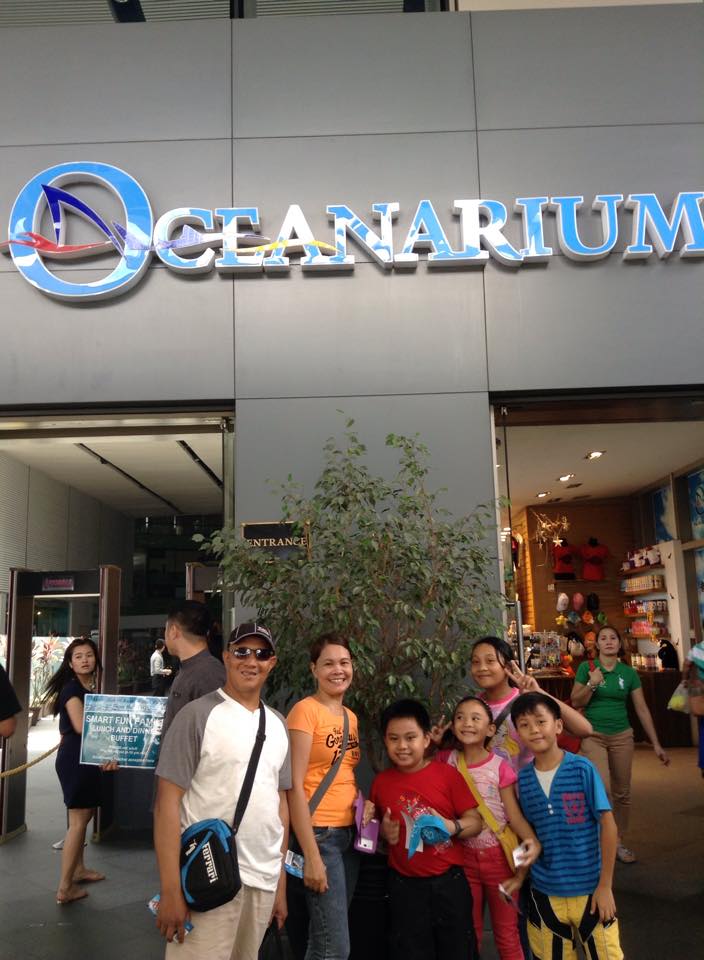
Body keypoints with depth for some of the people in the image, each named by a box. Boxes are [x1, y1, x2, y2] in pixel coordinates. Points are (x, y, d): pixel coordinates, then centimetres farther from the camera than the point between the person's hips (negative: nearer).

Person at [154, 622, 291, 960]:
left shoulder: (278, 725, 9)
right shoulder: (198, 714, -9)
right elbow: (167, 802, -11)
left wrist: (281, 883, 13)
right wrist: (170, 889, -16)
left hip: (264, 880, 6)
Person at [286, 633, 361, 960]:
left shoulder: (351, 716, 11)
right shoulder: (306, 710, -12)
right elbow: (294, 786, -16)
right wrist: (311, 855, -18)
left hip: (349, 834, 8)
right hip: (319, 835, -7)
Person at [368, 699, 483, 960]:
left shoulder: (447, 774, -7)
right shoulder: (381, 782, -1)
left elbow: (475, 821, -6)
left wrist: (452, 827, -24)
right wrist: (384, 832, -9)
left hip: (448, 880, -1)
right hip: (404, 885, 2)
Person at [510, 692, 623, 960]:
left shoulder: (582, 769, -13)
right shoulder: (523, 778, -3)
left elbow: (608, 824, -10)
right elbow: (529, 830, 7)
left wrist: (605, 885, -9)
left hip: (589, 888, -3)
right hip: (544, 891, 3)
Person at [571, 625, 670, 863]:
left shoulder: (629, 673, 1)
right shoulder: (586, 668, -4)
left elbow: (642, 709, 4)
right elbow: (576, 703, -3)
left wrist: (656, 744, 3)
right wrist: (592, 684, -19)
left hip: (622, 736, 3)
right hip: (594, 736, -3)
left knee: (622, 792, 7)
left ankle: (620, 842, 24)